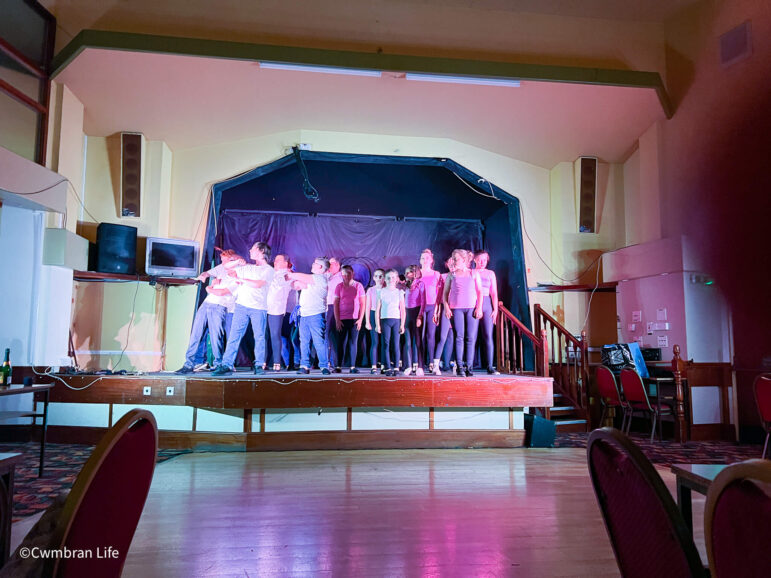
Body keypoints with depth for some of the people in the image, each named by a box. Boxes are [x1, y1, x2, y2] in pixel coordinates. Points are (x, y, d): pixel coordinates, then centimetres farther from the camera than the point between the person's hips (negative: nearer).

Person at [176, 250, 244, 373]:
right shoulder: (222, 267, 13)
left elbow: (222, 292, -14)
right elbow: (207, 273, 13)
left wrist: (209, 289, -1)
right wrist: (203, 275, -9)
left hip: (219, 307, -6)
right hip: (207, 303, 6)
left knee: (216, 336, -8)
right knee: (195, 333, 3)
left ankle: (219, 364, 8)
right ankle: (189, 364, 8)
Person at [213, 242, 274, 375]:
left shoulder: (269, 270, 2)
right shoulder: (247, 267, 20)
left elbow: (258, 284, -12)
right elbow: (229, 271, 31)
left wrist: (241, 279, -4)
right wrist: (235, 277, 11)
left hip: (259, 308, -4)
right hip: (242, 305, 4)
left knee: (259, 337, -2)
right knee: (234, 335, -2)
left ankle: (259, 365, 7)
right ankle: (226, 365, -2)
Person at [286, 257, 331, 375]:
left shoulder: (321, 278, -4)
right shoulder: (310, 278, 24)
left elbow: (301, 277, -8)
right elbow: (296, 285, 18)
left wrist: (290, 275, 7)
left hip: (316, 315, -8)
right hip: (304, 314, 8)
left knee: (319, 341, -9)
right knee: (304, 341, 5)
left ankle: (324, 366, -5)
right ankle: (305, 366, 7)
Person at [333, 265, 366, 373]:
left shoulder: (358, 286, 3)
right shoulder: (339, 287, 5)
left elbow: (362, 304, 4)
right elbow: (336, 304, 4)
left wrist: (360, 319, -3)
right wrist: (337, 320, -3)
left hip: (354, 319, 0)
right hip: (342, 319, 1)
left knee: (353, 343, 2)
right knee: (341, 343, 1)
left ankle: (353, 367, 5)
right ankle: (338, 366, 5)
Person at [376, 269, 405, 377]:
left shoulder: (399, 292, 8)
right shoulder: (382, 292, 5)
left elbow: (402, 309, 8)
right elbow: (378, 309, 5)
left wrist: (402, 324, 2)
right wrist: (377, 324, -1)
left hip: (396, 320, 0)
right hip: (385, 320, 0)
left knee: (396, 345, -2)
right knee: (386, 344, -2)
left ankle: (396, 368, 4)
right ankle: (388, 368, 0)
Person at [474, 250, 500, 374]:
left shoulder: (490, 273, 14)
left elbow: (494, 293, 11)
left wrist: (495, 309, 2)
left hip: (487, 304, 1)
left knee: (488, 336, -6)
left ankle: (490, 366, -6)